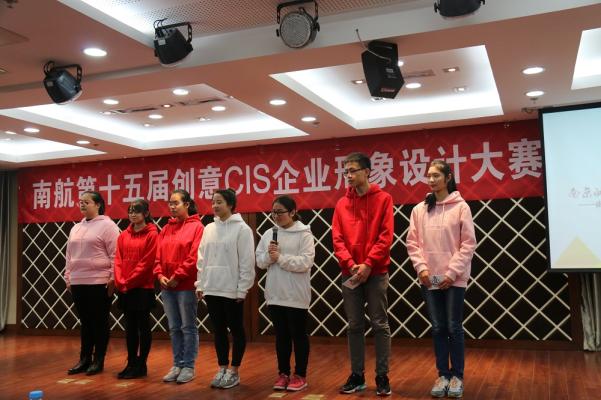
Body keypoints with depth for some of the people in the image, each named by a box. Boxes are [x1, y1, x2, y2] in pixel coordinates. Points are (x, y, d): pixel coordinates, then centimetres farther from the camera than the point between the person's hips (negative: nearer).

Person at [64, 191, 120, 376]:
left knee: (99, 322, 2)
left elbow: (115, 255, -11)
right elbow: (69, 256, 20)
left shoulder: (107, 225, -7)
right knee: (85, 322, 13)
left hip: (99, 283, -7)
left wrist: (113, 279, -14)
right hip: (78, 283, 7)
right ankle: (84, 359, 20)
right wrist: (68, 278, 15)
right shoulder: (76, 228, 16)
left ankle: (98, 361, 11)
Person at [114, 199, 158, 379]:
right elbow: (118, 260, 7)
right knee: (130, 326, 12)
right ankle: (131, 363, 21)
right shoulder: (123, 235, 10)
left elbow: (146, 262, -13)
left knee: (143, 326, 3)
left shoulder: (152, 234, -8)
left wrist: (129, 281, -14)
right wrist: (120, 281, -6)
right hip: (124, 288, 6)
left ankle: (141, 365, 11)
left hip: (143, 287, -6)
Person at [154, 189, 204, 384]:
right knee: (174, 328, 12)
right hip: (167, 286, 6)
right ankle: (177, 365, 21)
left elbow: (194, 257, -14)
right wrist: (160, 275, -4)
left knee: (188, 327, 2)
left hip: (186, 286, -6)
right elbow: (159, 256, 12)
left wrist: (177, 277, -15)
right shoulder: (166, 228, 13)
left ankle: (189, 366, 10)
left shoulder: (196, 226, -6)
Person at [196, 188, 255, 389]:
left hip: (232, 290, -6)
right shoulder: (209, 228, 10)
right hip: (211, 289, 6)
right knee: (218, 330, 12)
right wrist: (200, 284, 8)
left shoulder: (241, 228, -8)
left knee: (236, 330, 6)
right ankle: (222, 368, 23)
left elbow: (247, 261, -10)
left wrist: (242, 289, -12)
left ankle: (234, 371, 16)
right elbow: (201, 258, 13)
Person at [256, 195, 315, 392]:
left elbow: (305, 262, -17)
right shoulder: (269, 234, 9)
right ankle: (283, 373, 25)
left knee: (298, 335, 6)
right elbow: (259, 261, 8)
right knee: (281, 335, 14)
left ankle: (300, 375, 17)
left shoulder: (304, 234, -8)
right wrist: (269, 256, -12)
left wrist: (280, 257, -17)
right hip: (275, 294, 5)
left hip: (296, 295, -5)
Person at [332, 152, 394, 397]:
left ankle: (382, 376, 11)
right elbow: (337, 239, 3)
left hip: (376, 273, -3)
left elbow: (385, 236, -8)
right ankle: (357, 375, 18)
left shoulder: (383, 199, -1)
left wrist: (368, 264, -16)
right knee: (354, 326, 8)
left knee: (380, 325, 2)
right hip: (349, 273, 3)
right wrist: (351, 264, -12)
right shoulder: (342, 204, 8)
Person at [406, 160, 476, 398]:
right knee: (438, 328, 9)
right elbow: (412, 242, 5)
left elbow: (468, 243, -6)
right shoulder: (419, 209, 6)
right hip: (429, 279, 3)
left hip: (454, 279, -3)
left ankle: (457, 376, 16)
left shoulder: (461, 207, -3)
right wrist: (421, 267, -8)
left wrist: (452, 272, -12)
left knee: (454, 327, 3)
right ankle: (443, 375, 19)